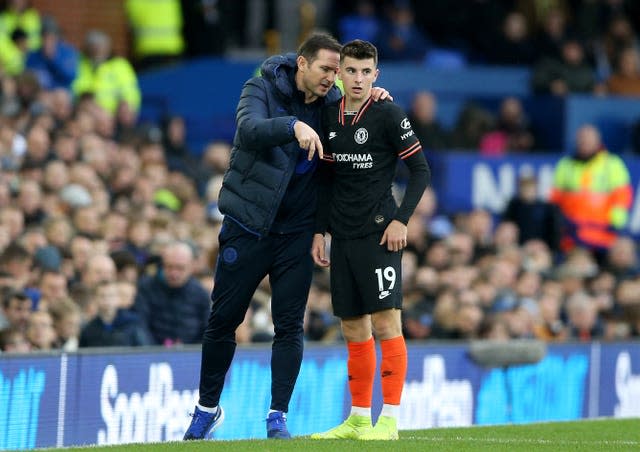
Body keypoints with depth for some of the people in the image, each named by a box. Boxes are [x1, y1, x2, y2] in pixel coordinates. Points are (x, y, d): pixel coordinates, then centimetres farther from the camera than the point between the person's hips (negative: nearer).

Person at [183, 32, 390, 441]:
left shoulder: (331, 102, 2)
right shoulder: (262, 91, -9)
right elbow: (250, 130, -28)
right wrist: (294, 126, -45)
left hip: (296, 232, 2)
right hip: (247, 226, -2)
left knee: (290, 326, -3)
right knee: (223, 320, 6)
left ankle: (278, 416, 3)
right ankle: (208, 408, 22)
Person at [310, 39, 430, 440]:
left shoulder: (388, 115, -6)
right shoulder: (330, 117, 11)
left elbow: (421, 169, -4)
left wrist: (401, 220, -12)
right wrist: (320, 230, 14)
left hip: (378, 234, -6)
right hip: (342, 238, 6)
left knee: (385, 321, -10)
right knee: (354, 330, 9)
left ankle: (389, 420, -8)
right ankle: (359, 418, 17)